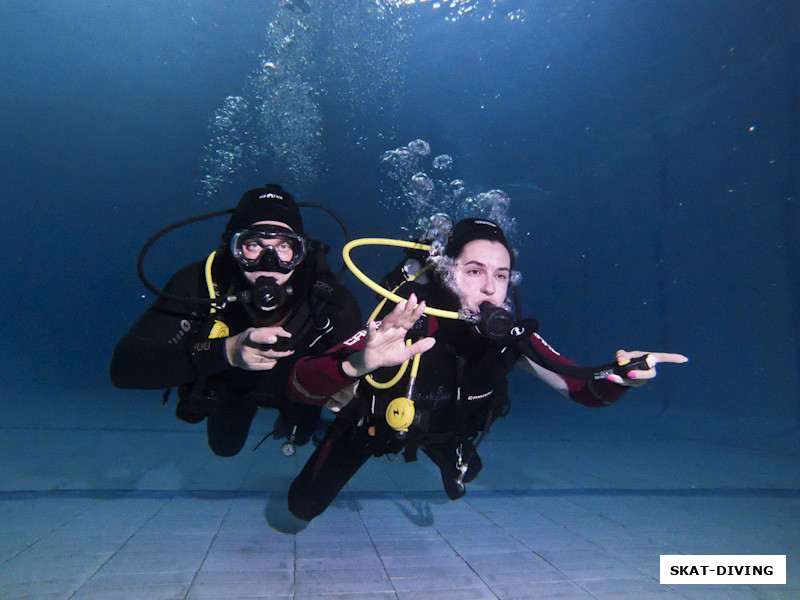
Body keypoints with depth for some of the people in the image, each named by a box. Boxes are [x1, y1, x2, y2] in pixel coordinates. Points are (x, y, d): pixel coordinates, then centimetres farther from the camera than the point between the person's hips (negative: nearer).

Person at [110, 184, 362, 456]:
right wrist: (224, 351, -60)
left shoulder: (330, 300, -40)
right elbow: (124, 366, -47)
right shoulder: (199, 284, -40)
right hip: (230, 386, 0)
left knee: (300, 436, 31)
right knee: (225, 446, 28)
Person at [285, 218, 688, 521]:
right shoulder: (404, 324, -41)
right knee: (303, 507, 8)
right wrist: (356, 365, -67)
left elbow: (584, 388, -20)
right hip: (372, 422, -3)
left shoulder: (511, 337, -28)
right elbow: (300, 385, -46)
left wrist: (619, 374, -43)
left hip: (441, 429, 3)